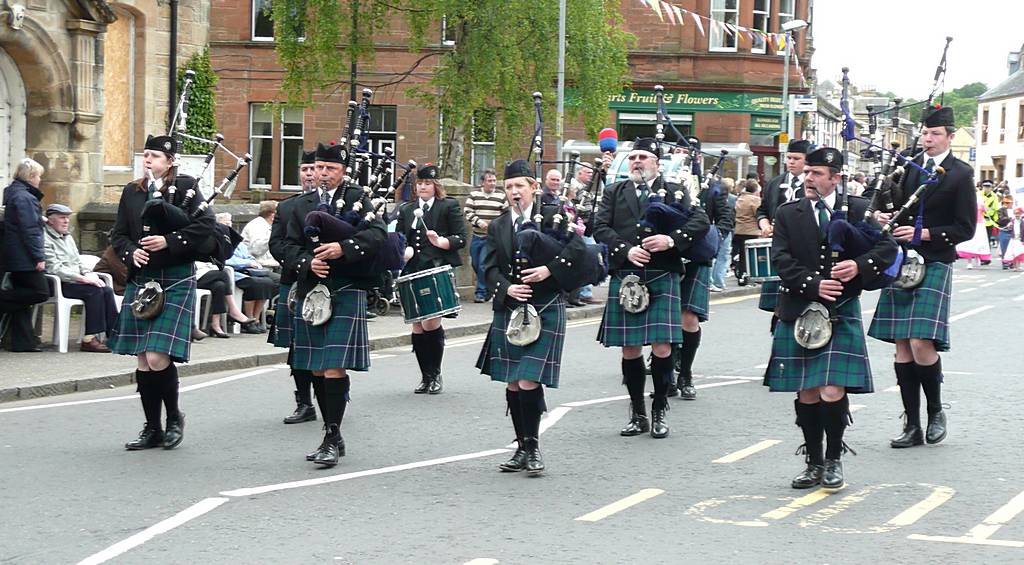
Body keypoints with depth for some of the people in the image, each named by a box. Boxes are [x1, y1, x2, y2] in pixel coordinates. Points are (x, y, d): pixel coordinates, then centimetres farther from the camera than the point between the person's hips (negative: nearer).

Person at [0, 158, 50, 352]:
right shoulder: (24, 198, -15)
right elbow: (29, 230, -19)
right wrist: (39, 257, -18)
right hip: (25, 258, -10)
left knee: (22, 298, 10)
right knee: (40, 292, -8)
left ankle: (22, 343, 9)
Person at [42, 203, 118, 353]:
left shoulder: (68, 238, 22)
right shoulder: (45, 239, -8)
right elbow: (55, 269, -17)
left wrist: (90, 275, 2)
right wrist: (83, 278, -21)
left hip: (76, 280, 9)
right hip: (58, 284, -9)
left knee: (107, 290, -13)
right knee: (95, 291, -28)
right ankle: (89, 339, -27)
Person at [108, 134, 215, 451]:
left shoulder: (184, 188, -2)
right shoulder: (132, 192, 12)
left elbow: (205, 225, -11)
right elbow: (119, 235, 13)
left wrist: (169, 241, -18)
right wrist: (131, 253, -7)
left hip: (175, 283, -5)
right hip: (140, 282, 5)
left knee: (158, 358, -13)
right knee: (143, 361, 6)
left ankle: (174, 417, 10)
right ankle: (152, 429, 15)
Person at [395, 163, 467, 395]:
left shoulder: (449, 206, 5)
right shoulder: (406, 210, 18)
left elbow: (460, 239, 0)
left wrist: (440, 242, -18)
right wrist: (406, 250, -5)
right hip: (413, 274, 5)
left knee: (430, 323, -14)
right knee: (417, 326, 3)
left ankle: (436, 375, 1)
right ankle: (425, 377, 13)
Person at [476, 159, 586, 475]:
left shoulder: (552, 216, 0)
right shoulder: (498, 227, 11)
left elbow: (577, 248, -9)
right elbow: (490, 268, 6)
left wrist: (550, 269, -19)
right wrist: (506, 288, -12)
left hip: (545, 310, -5)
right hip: (509, 311, 5)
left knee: (529, 381, -13)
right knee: (512, 384, 7)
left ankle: (533, 447, -1)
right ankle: (523, 449, 18)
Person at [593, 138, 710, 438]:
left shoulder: (674, 192, 10)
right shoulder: (614, 193, 14)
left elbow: (701, 221, 0)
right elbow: (600, 228, 3)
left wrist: (672, 239, -15)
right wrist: (626, 250, -12)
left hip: (662, 278, -2)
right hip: (624, 279, 2)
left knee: (662, 348, -7)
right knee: (629, 349, 4)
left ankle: (659, 413, 7)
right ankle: (637, 414, 16)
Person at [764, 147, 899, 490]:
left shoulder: (858, 209, 5)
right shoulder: (787, 214, 7)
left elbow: (888, 247, 3)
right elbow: (781, 259, -4)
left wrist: (860, 265, -16)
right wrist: (813, 284, -17)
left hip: (841, 314, -2)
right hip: (798, 315, 2)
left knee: (833, 392, -11)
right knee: (806, 394, 6)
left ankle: (834, 460, 7)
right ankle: (814, 463, 18)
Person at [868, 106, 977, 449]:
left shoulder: (961, 175, -1)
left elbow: (965, 228, -4)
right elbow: (892, 205, 21)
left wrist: (924, 233, -13)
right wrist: (883, 217, -2)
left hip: (935, 266, -5)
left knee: (921, 343, -15)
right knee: (903, 346, 3)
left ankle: (936, 411, 9)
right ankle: (912, 425, 9)